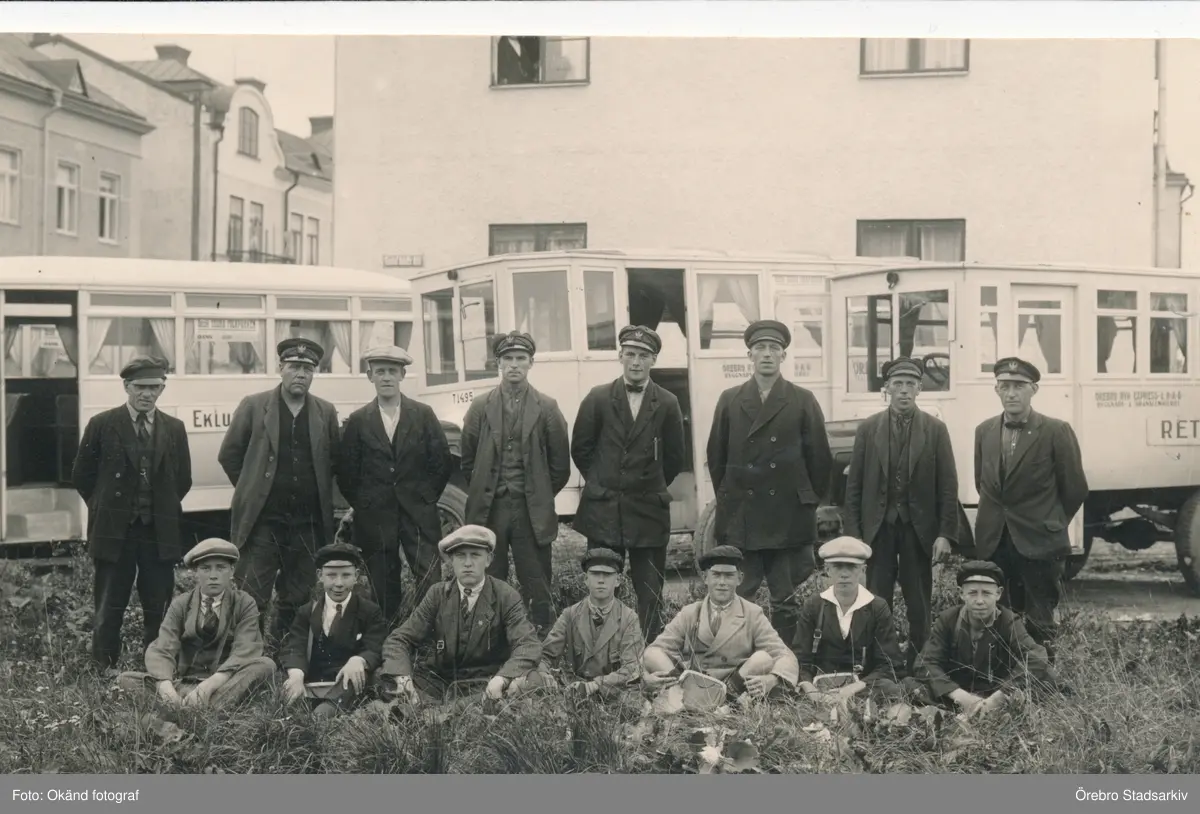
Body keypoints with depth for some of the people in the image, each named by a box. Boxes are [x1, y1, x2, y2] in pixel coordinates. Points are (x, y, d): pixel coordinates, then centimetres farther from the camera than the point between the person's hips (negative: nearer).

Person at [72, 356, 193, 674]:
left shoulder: (174, 429, 7)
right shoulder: (102, 425, 0)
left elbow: (183, 479, 16)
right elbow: (82, 476, 7)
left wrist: (163, 509, 11)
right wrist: (106, 507, 7)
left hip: (160, 531, 2)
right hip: (114, 531, -2)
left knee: (159, 609, 4)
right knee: (109, 609, 1)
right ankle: (104, 671, 8)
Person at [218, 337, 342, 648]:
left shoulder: (326, 413, 8)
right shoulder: (254, 406, 1)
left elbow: (335, 461, 16)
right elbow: (229, 455, 6)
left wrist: (317, 493, 9)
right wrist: (252, 490, 7)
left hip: (308, 521, 3)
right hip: (262, 520, -2)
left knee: (298, 599, 7)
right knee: (252, 598, -4)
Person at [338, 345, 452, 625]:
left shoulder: (423, 415, 5)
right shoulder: (358, 420, 5)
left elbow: (442, 461, 6)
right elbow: (346, 471, 7)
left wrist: (427, 498, 3)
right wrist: (362, 505, 3)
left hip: (419, 514, 0)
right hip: (374, 517, 1)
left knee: (429, 581, -8)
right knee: (383, 587, 4)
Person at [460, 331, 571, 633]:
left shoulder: (547, 409, 2)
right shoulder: (480, 408, 6)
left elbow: (560, 464, 5)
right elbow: (468, 461, 11)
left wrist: (540, 496, 7)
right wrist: (483, 494, 10)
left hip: (533, 513, -1)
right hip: (489, 509, 1)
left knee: (537, 588, 1)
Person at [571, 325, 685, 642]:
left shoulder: (667, 404, 2)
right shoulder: (598, 398, 2)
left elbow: (674, 458, 10)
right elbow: (580, 449, 9)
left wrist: (650, 488, 12)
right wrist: (602, 484, 11)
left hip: (648, 512, 0)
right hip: (603, 510, 0)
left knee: (650, 595, 3)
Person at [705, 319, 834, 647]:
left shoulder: (803, 401, 3)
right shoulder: (730, 401, 8)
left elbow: (820, 458, 6)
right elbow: (716, 456, 14)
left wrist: (808, 501, 7)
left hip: (789, 519, -1)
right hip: (739, 519, 1)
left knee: (786, 602, 4)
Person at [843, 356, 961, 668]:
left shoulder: (935, 429, 1)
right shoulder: (868, 429, 4)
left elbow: (948, 486, 0)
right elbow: (854, 486, 4)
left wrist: (945, 534, -7)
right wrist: (853, 533, -2)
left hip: (919, 528, -1)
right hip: (878, 527, 1)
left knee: (920, 609, 4)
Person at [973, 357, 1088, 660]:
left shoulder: (1056, 431, -7)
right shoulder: (984, 431, 7)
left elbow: (1075, 489, -1)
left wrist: (1050, 523, 8)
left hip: (1039, 543, -4)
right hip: (993, 543, 4)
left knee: (1039, 625, 2)